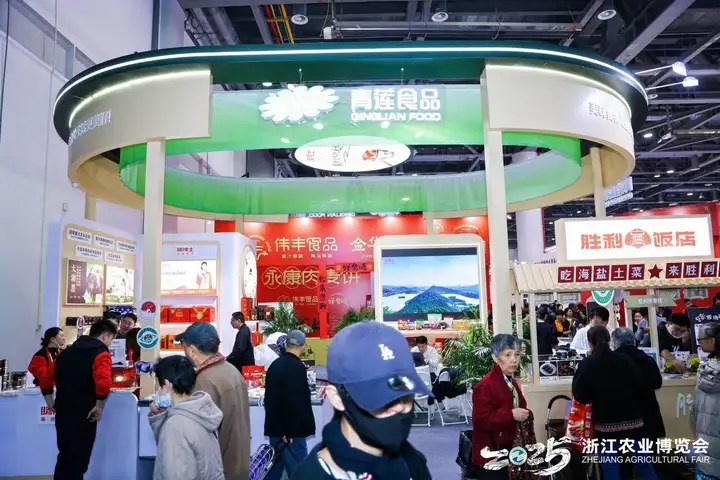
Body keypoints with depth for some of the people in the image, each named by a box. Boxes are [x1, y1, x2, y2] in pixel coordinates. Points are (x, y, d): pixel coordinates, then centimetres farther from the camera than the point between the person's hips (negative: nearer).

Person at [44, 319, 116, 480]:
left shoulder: (68, 351, 12)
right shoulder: (101, 353, -11)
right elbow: (104, 382, -28)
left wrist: (51, 403, 20)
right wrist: (98, 407, -16)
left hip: (62, 413, 6)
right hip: (83, 415, -6)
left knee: (65, 458, 22)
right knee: (77, 462, 7)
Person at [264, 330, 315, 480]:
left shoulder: (275, 365, 7)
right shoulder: (297, 367, -18)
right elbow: (299, 403, -21)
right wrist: (295, 431, -14)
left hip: (276, 426, 8)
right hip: (292, 429, -8)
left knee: (275, 467, 17)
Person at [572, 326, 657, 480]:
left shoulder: (586, 364, -11)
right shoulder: (626, 360, -2)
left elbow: (579, 396, -9)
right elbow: (639, 388, 4)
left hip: (605, 424, -3)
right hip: (632, 421, 3)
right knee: (645, 466, 14)